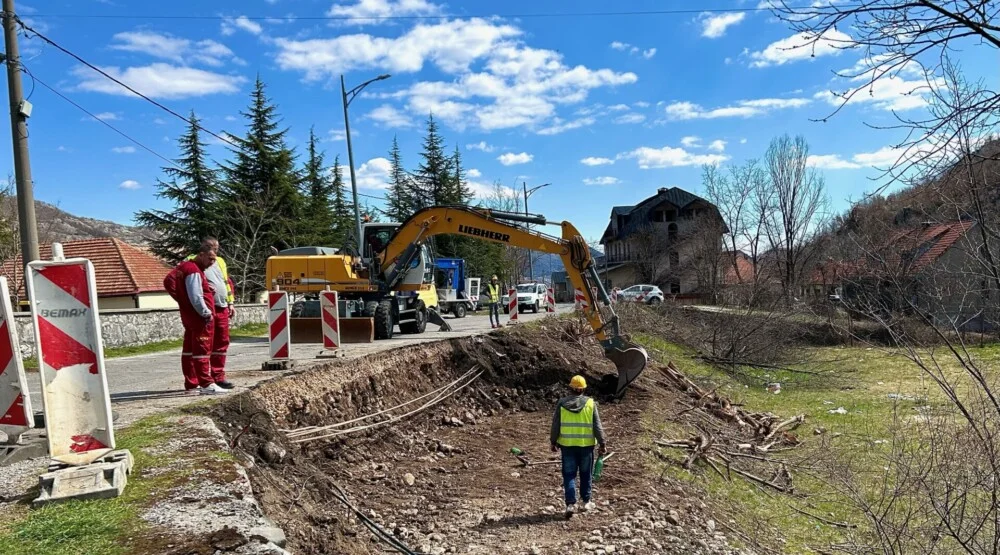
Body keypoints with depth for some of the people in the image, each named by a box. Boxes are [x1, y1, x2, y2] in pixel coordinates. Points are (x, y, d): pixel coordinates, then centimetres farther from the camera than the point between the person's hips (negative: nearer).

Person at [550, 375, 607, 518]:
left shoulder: (562, 403, -3)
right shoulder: (590, 403, -5)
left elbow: (555, 424, 1)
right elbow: (597, 426, -4)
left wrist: (553, 441, 11)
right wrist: (602, 443, 2)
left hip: (567, 445, 0)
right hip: (586, 445, 0)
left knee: (569, 475, 5)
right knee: (585, 474, 15)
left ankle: (571, 504, -4)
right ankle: (586, 502, 26)